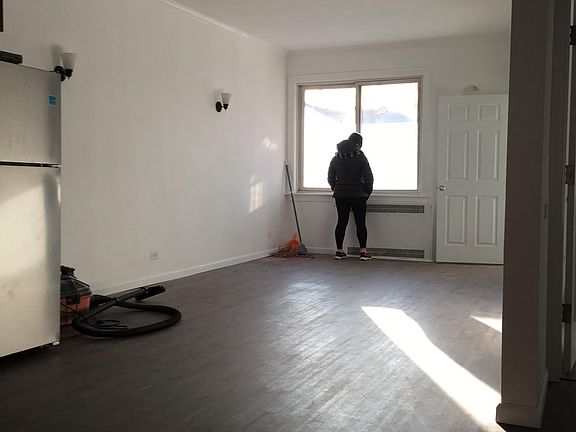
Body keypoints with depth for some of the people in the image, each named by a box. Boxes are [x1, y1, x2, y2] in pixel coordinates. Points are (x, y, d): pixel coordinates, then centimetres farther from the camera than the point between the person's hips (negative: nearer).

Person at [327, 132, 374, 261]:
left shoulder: (336, 157, 6)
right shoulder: (360, 156, -7)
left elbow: (330, 177, 10)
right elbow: (368, 177, -8)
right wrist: (368, 191, 6)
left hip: (340, 195, 4)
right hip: (358, 195, -4)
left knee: (341, 222, 8)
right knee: (360, 223, 2)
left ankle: (339, 251, 9)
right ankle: (363, 252, 3)